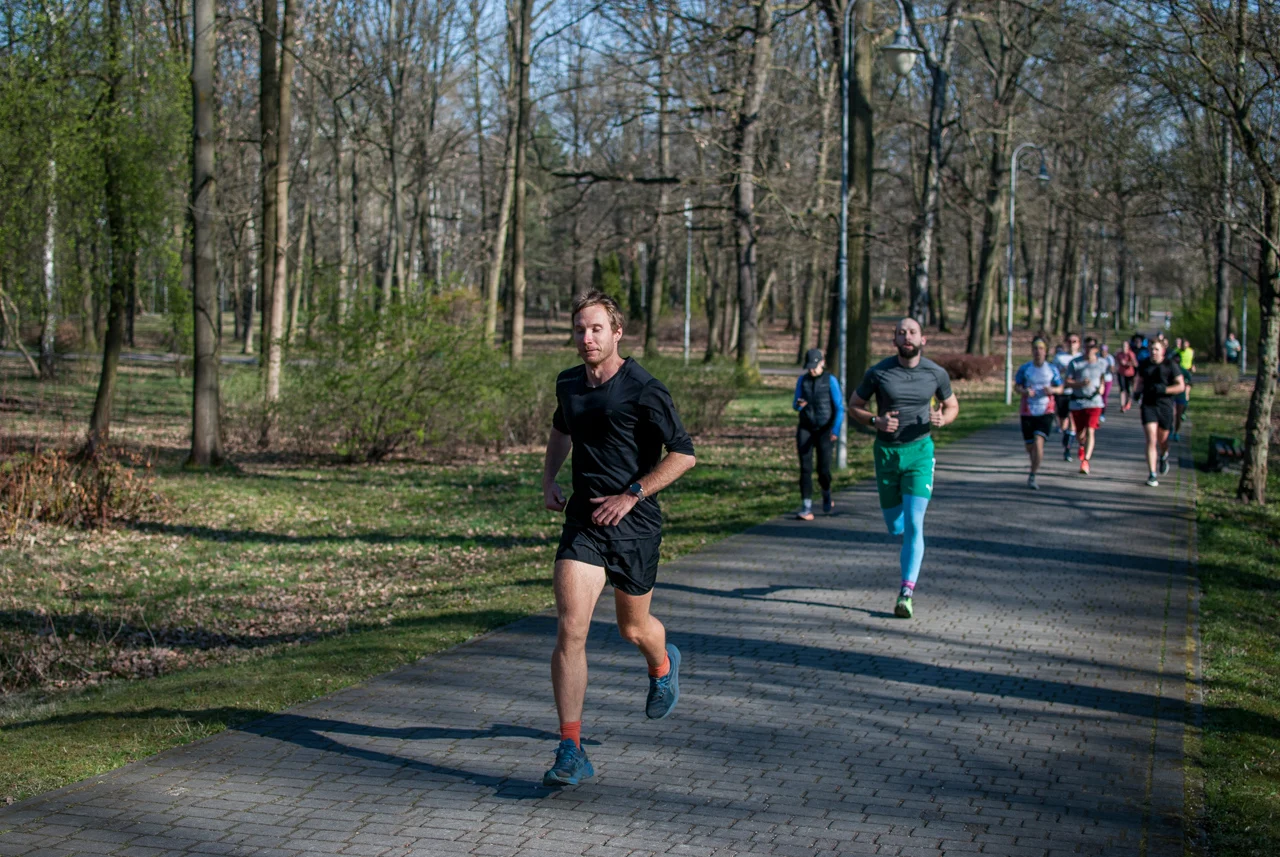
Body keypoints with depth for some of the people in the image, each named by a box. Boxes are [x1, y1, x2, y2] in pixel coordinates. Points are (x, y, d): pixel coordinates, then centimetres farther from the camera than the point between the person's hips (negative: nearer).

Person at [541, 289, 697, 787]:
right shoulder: (568, 384, 7)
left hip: (634, 524, -3)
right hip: (582, 522, 4)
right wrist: (548, 480, 13)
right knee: (570, 628, -12)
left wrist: (630, 495, -17)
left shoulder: (643, 390, -12)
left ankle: (663, 665, 54)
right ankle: (571, 751, -10)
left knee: (634, 629, 14)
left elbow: (683, 454, -12)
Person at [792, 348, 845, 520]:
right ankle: (806, 509, -14)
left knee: (823, 470, -4)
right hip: (805, 429, 2)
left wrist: (836, 430, -21)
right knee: (805, 468, -11)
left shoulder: (831, 381, -7)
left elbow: (839, 408, -8)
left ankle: (826, 496, 29)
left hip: (824, 430, -2)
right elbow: (795, 406, 6)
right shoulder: (802, 380, 3)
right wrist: (798, 404, -19)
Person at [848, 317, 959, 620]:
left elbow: (952, 406, 14)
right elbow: (853, 406, 4)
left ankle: (906, 593, -15)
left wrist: (942, 418, -9)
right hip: (886, 452, 1)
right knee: (895, 527, 9)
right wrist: (876, 421, -15)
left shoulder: (936, 373, -1)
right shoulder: (878, 373, -5)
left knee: (913, 524, -15)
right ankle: (909, 551, 46)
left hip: (919, 451, -1)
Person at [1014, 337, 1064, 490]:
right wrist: (1024, 391, -17)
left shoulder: (1052, 369, 3)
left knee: (1038, 442, -18)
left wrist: (1052, 390, -14)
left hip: (1045, 412, -1)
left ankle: (1032, 477, -12)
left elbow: (1060, 388, 9)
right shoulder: (1024, 368, 1)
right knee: (1030, 447, 7)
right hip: (1027, 412, 1)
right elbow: (1017, 385, 5)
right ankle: (1039, 455, 45)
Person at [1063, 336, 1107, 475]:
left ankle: (1085, 461, -20)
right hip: (1077, 402, 1)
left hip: (1094, 402, -1)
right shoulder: (1075, 363, -3)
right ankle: (1082, 444, 50)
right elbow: (1066, 382, -5)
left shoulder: (1102, 363, 3)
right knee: (1080, 432, 13)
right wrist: (1081, 383, -21)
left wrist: (1102, 387, 3)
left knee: (1090, 431, -15)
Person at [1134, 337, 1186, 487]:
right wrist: (1136, 391, 1)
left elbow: (1180, 386, -4)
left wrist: (1164, 389, -20)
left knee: (1162, 440, 12)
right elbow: (1139, 381, 22)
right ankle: (1152, 474, -11)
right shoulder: (1144, 365, 6)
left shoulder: (1171, 365, -4)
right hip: (1148, 405, 1)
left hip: (1165, 406, -1)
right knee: (1151, 440, -11)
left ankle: (1164, 457, 48)